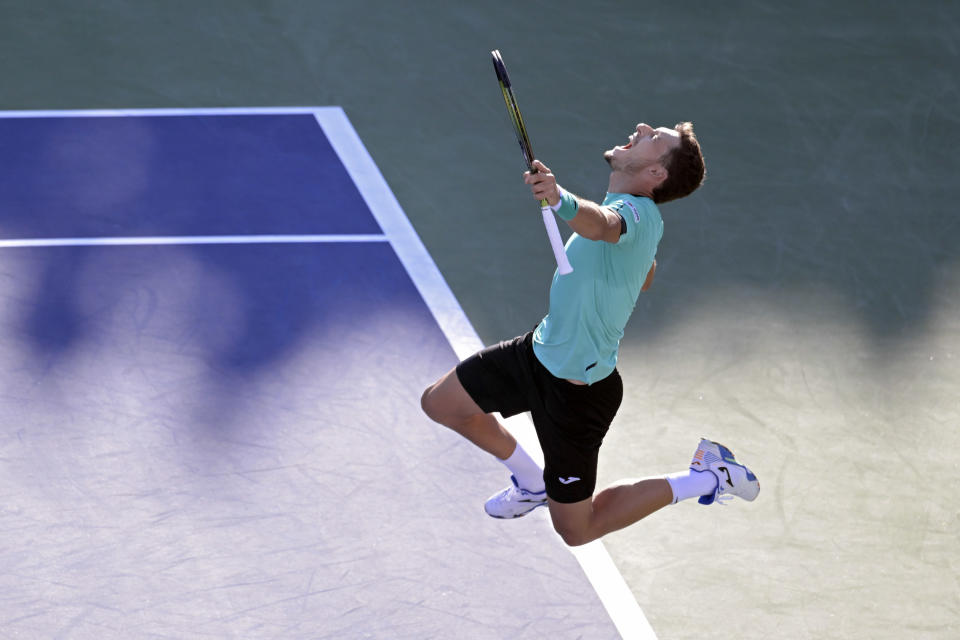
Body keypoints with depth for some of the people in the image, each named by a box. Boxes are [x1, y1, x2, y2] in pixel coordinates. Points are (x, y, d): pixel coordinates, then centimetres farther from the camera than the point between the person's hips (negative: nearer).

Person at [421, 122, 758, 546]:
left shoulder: (632, 211, -29)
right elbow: (645, 277, 21)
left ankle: (708, 477, 13)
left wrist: (561, 200, -76)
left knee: (576, 530, 4)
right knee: (440, 403, 16)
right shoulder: (638, 214, 0)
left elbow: (600, 224, -56)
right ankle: (533, 483, 38)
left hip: (576, 390, -9)